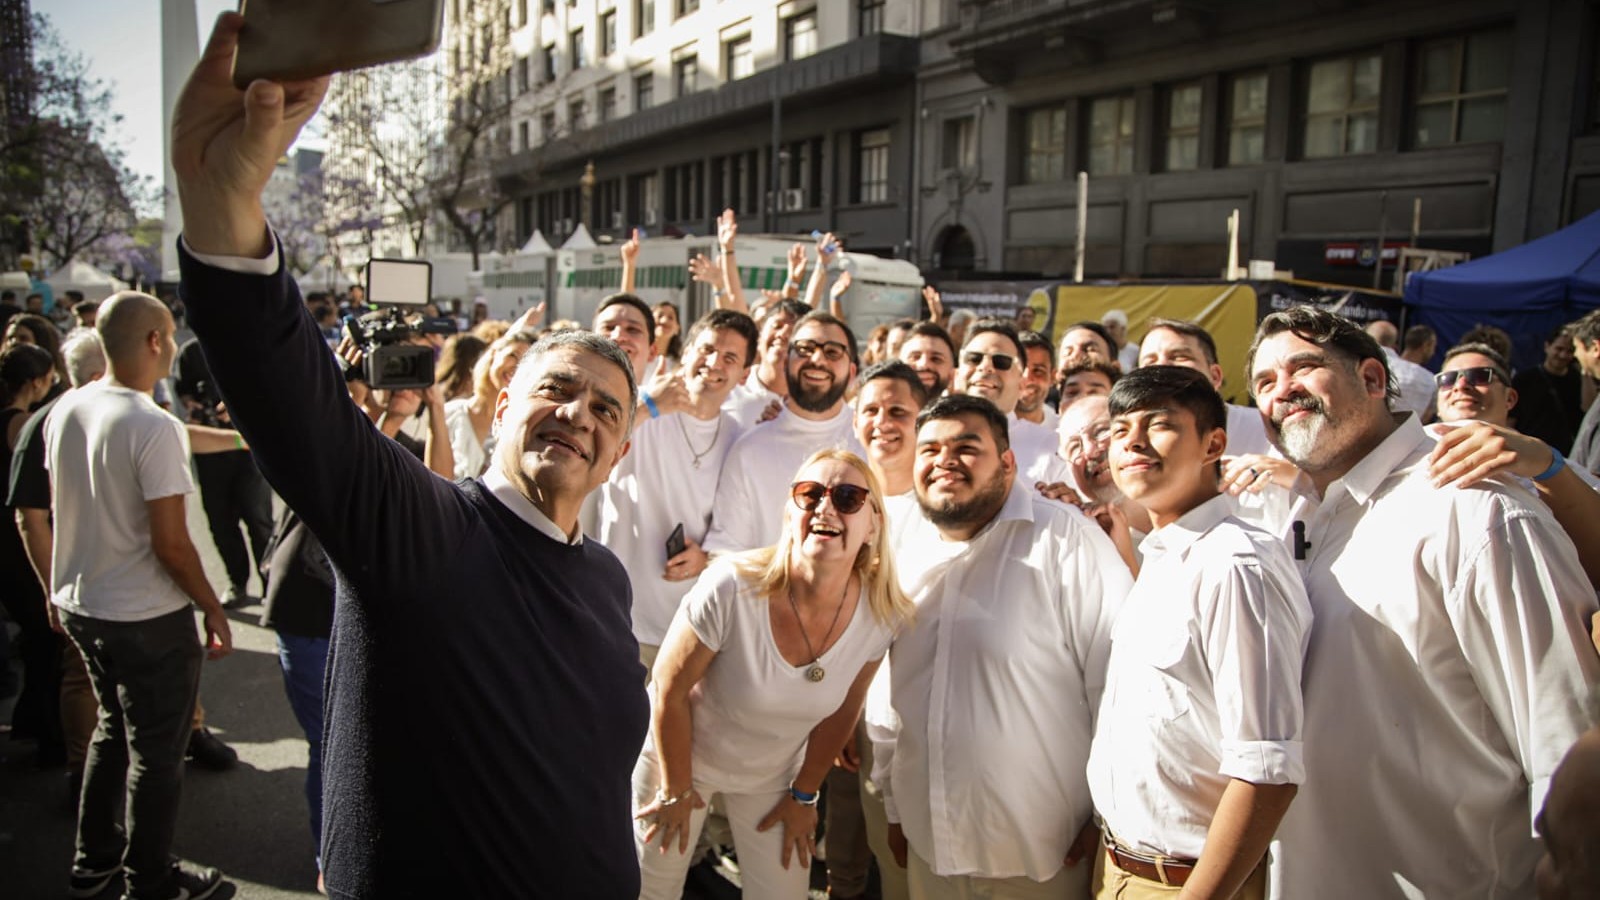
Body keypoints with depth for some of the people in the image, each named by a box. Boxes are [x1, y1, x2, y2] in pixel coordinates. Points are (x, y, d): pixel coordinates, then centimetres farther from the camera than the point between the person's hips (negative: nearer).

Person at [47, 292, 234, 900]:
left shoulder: (64, 412, 0)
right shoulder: (154, 427, -23)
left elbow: (59, 510, 11)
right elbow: (171, 544, -22)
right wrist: (214, 609, -10)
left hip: (77, 601, 8)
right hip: (147, 616, -8)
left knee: (114, 729, 26)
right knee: (156, 751, 9)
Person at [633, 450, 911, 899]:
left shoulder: (883, 613, -21)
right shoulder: (732, 588, -34)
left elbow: (841, 711, -4)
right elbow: (670, 690, -20)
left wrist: (804, 794, 5)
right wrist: (676, 790, -9)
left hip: (774, 773, 3)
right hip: (679, 751, -2)